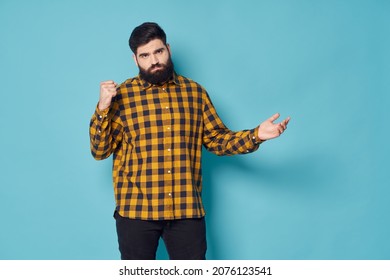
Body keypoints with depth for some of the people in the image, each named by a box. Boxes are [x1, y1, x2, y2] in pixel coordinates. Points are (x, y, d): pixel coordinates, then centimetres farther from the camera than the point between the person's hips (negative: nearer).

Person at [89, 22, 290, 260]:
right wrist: (103, 109, -15)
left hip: (187, 208, 2)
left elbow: (217, 139, 10)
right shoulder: (122, 95, 0)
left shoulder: (195, 92, 7)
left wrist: (256, 135, -5)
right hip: (136, 209, -1)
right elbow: (100, 151, -1)